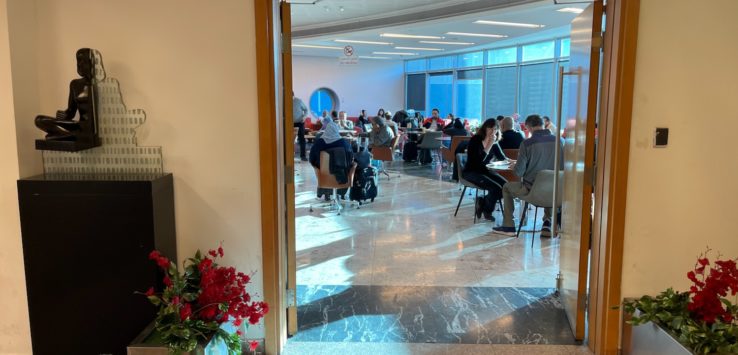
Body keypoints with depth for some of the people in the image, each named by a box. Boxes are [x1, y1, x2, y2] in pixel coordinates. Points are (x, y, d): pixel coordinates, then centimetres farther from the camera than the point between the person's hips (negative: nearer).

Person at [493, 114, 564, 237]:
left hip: (531, 190, -4)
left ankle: (508, 226, 27)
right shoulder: (557, 141, -3)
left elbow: (519, 172, -10)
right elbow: (562, 166, 8)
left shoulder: (527, 143, -14)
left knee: (507, 187, 24)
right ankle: (547, 224, 29)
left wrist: (514, 167, 14)